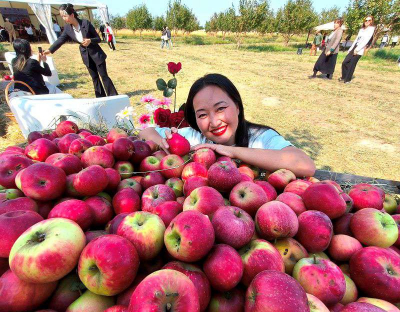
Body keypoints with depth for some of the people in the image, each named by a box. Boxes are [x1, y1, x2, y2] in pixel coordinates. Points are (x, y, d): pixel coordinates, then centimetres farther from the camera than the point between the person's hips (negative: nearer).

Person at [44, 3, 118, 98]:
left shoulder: (86, 23, -16)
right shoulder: (67, 28, -3)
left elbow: (98, 39, -11)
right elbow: (60, 40, -2)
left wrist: (90, 40, -30)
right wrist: (49, 50, -12)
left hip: (96, 54, -4)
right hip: (86, 55, 5)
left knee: (104, 76, -3)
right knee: (94, 78, 7)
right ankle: (101, 98, 15)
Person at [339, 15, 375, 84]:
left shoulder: (371, 29, -3)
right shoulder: (361, 29, 21)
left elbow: (366, 40, -14)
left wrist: (357, 49, -21)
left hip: (359, 50, -7)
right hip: (354, 48, 7)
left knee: (352, 65, -7)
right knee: (344, 63, -2)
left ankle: (348, 79, 1)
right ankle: (344, 77, 10)